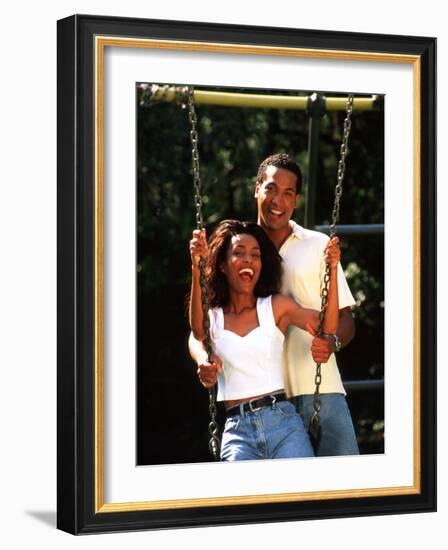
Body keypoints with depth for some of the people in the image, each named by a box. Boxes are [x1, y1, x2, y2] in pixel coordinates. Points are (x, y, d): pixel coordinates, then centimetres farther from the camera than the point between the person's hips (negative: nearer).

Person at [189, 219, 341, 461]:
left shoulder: (276, 306, 12)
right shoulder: (212, 316, 11)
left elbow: (327, 327, -2)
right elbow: (197, 330, -15)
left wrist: (332, 270, -14)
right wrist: (196, 269, -29)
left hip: (282, 420, 0)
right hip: (237, 430, 0)